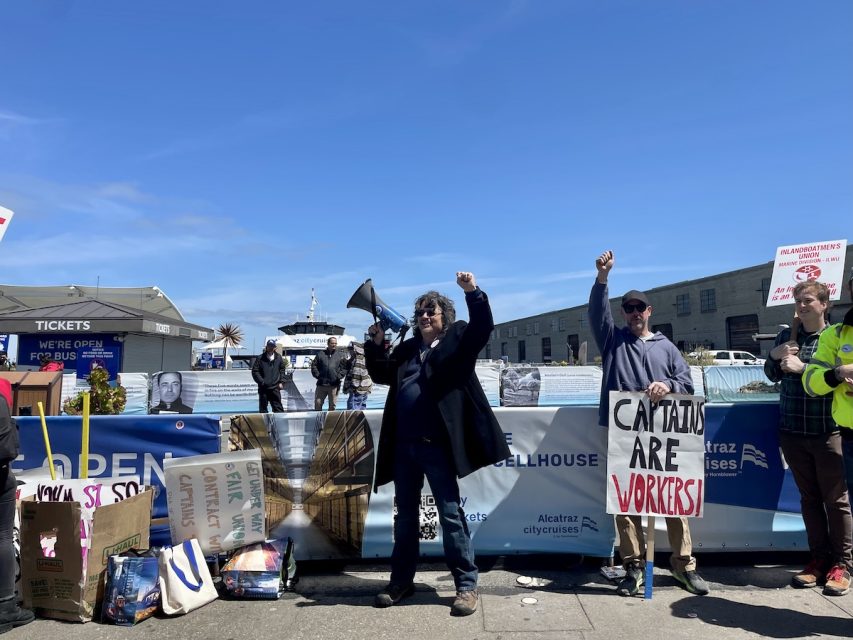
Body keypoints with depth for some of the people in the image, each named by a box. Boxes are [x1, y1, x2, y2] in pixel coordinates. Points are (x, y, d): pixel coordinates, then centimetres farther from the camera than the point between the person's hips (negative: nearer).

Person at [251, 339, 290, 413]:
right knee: (262, 408, 7)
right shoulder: (260, 358, -2)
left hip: (275, 388, 1)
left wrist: (282, 382, 2)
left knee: (278, 407, 3)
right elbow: (255, 371, -2)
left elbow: (283, 370, 11)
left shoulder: (279, 358, 5)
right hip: (263, 388, -1)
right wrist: (261, 381, -10)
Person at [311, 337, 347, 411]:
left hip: (334, 385, -1)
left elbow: (344, 367, 2)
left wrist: (339, 376, -10)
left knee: (332, 405, 5)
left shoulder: (341, 355, 9)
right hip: (321, 384, 1)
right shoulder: (321, 354, 10)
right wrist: (317, 375, -3)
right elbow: (313, 365, 9)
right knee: (318, 403, 2)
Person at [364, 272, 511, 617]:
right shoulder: (407, 348, 16)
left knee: (451, 513, 2)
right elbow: (381, 374, 18)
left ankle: (466, 584, 14)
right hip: (404, 445, 6)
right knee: (405, 514, 15)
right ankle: (401, 580, 29)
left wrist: (472, 292, -24)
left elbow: (483, 327, -12)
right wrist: (377, 343, 4)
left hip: (437, 444, -5)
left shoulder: (457, 340, 3)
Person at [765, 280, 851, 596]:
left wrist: (804, 367, -20)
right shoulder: (786, 336, 10)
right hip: (792, 430, 4)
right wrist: (774, 356, -2)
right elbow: (772, 375, 17)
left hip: (827, 431, -4)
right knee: (809, 497, 12)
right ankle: (819, 557, 22)